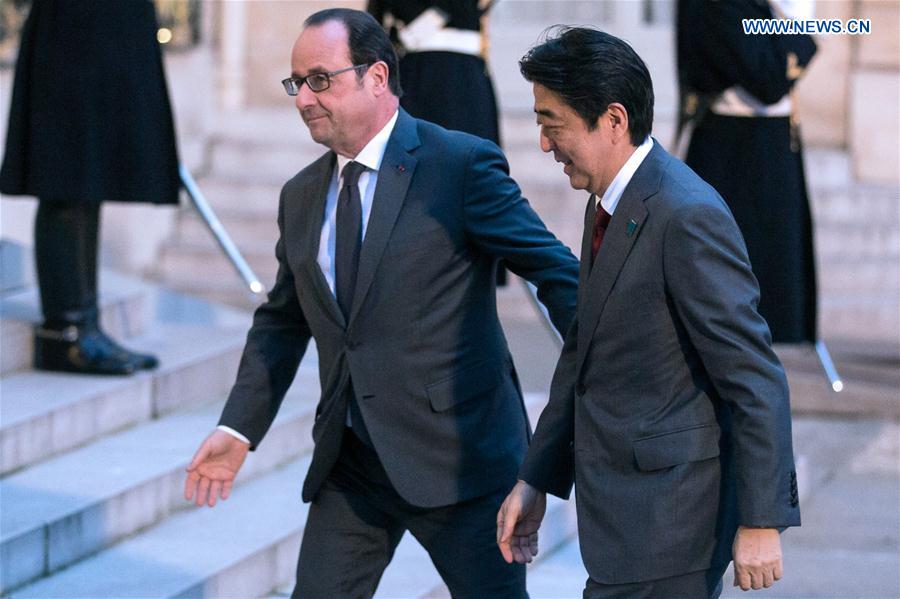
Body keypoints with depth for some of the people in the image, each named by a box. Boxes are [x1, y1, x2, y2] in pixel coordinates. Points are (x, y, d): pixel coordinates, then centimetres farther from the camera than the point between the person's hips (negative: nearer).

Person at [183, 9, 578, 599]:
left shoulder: (462, 164, -8)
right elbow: (283, 322, 20)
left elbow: (555, 272, -8)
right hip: (350, 465, 6)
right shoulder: (302, 196, 11)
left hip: (459, 457, -6)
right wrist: (238, 430, 10)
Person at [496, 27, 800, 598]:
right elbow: (583, 352, 20)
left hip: (666, 523, -10)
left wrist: (761, 522, -19)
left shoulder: (687, 217, -20)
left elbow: (756, 380, -20)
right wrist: (535, 480, 19)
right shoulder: (611, 202, 10)